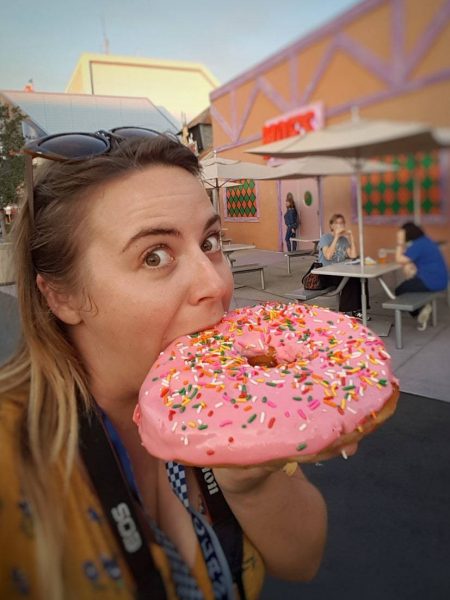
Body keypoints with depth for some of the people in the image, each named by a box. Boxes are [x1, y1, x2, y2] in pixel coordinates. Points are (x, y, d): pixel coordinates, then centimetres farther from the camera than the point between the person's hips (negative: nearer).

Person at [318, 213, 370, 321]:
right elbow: (328, 256, -22)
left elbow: (353, 256, -1)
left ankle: (356, 310, -14)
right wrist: (336, 237, -20)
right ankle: (345, 312, -18)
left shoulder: (344, 239, 12)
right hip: (326, 274, -6)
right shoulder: (325, 238, -5)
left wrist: (351, 238, -4)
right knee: (349, 279, -29)